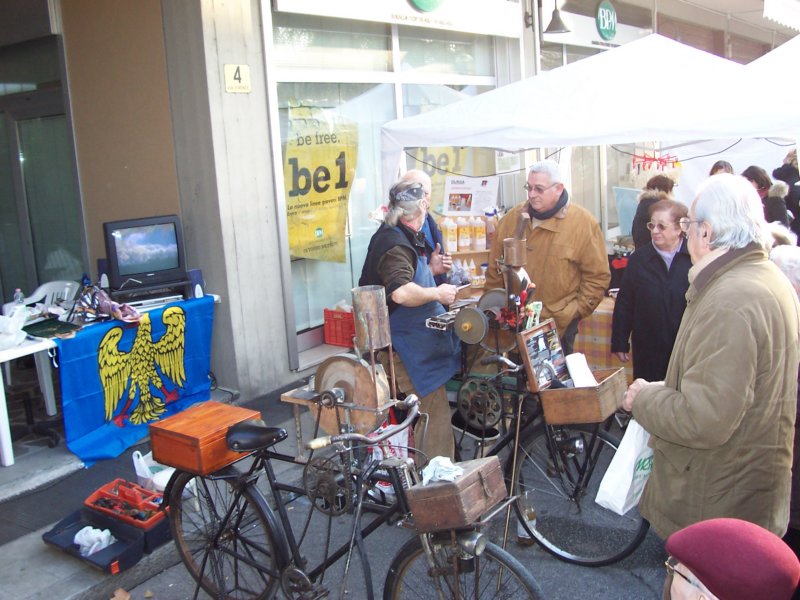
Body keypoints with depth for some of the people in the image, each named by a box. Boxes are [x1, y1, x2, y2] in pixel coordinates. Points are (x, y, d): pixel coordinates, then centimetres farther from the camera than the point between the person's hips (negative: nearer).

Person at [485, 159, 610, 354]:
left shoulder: (583, 223, -7)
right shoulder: (512, 219, 3)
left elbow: (598, 276, -5)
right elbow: (495, 271, 10)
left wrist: (573, 313, -9)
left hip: (560, 326, -3)